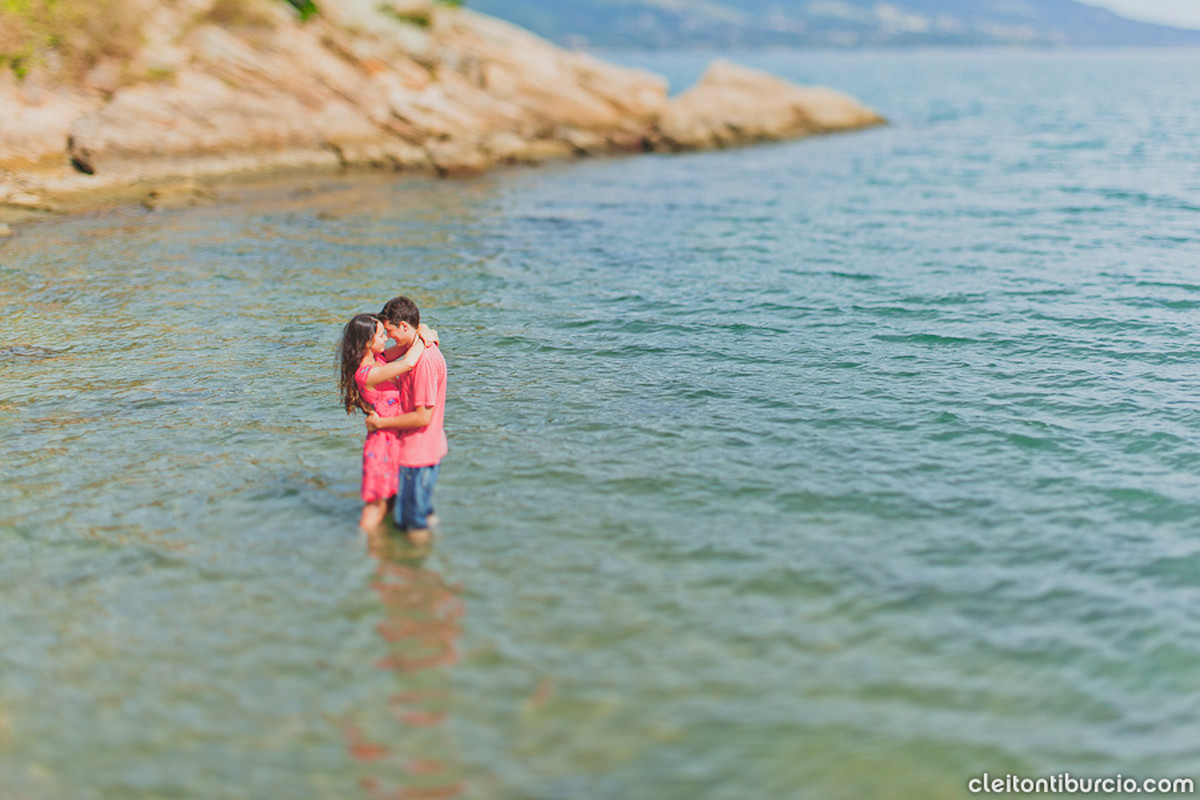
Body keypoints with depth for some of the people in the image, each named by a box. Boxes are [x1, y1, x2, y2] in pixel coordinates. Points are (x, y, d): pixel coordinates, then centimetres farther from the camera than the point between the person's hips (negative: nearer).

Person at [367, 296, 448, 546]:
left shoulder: (425, 360, -25)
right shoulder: (422, 347, 5)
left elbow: (423, 416, -25)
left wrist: (381, 422, -16)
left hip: (418, 454, -10)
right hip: (425, 450, 10)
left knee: (412, 523, 2)